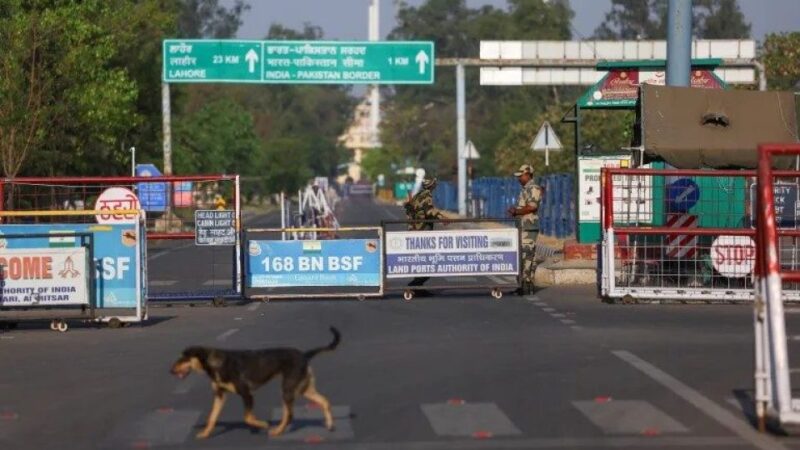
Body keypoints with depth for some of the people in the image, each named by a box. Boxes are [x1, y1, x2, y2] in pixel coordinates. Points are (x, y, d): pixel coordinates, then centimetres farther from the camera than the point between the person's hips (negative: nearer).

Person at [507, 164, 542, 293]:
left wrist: (516, 212, -11)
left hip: (529, 228, -10)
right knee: (526, 255, 9)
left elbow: (531, 207, -21)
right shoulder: (525, 189, 21)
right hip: (523, 228, 10)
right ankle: (528, 282, 10)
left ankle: (526, 282, -13)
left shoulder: (534, 188, -10)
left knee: (527, 255, -12)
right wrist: (515, 211, 9)